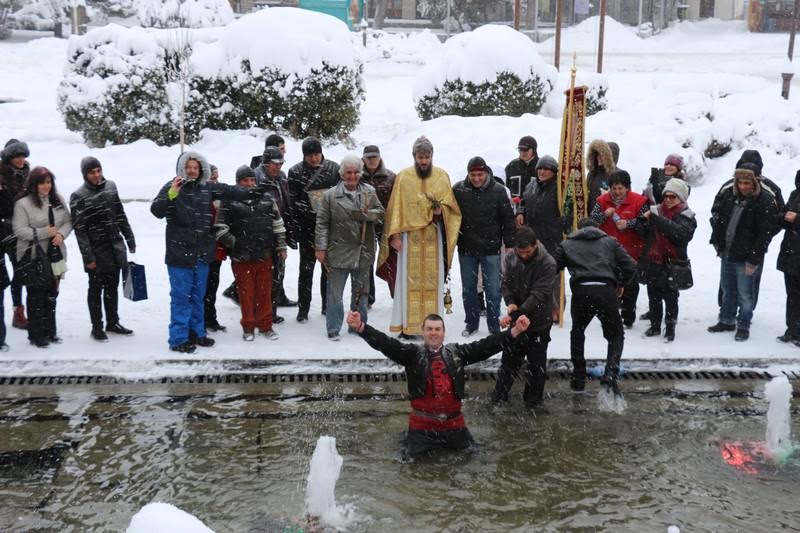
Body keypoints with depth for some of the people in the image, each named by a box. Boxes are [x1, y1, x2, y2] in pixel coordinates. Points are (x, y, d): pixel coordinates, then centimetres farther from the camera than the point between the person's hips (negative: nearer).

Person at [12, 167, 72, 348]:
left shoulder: (58, 200, 7)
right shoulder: (23, 203, -10)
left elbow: (68, 222, 10)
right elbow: (19, 229, -14)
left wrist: (61, 234, -10)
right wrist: (43, 232, -21)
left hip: (55, 254, 6)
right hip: (33, 257, -5)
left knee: (51, 295, 14)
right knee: (36, 297, -1)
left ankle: (50, 331, 26)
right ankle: (36, 335, 9)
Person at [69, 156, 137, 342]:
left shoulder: (110, 186, 6)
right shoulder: (78, 196, -11)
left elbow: (120, 215, 13)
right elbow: (79, 229, -13)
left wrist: (130, 239, 12)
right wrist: (88, 256, -17)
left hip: (116, 247, 5)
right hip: (97, 250, -5)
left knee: (112, 287, 15)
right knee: (96, 289, 6)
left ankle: (113, 322, 27)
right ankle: (97, 327, 16)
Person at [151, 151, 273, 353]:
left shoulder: (208, 188, 7)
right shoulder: (172, 187, -7)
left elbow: (229, 191, 17)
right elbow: (156, 211, -16)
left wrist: (251, 192, 15)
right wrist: (170, 195, -30)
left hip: (202, 252, 6)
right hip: (180, 251, -6)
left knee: (198, 295, 16)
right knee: (181, 296, -2)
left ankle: (196, 332, 28)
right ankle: (179, 338, 4)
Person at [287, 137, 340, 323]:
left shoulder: (333, 168, 1)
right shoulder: (296, 172, -4)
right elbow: (293, 202, -5)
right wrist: (295, 229, -11)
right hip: (307, 229, -2)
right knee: (306, 268, 5)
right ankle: (303, 308, 13)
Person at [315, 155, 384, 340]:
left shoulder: (369, 192, 6)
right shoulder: (330, 195, -3)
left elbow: (381, 212, 7)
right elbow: (322, 223, -3)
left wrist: (367, 214, -14)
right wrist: (321, 248, -8)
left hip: (363, 252, 3)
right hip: (338, 252, -3)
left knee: (361, 291, 14)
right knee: (335, 293, 1)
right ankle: (333, 329, 11)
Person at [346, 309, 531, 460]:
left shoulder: (457, 352, 2)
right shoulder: (412, 353, -5)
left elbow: (486, 346, -5)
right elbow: (386, 344, -19)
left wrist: (515, 331, -17)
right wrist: (360, 327, -35)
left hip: (453, 422, 3)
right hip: (422, 424, -3)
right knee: (410, 458, 1)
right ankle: (411, 437, 32)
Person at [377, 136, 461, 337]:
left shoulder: (442, 176, 6)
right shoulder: (403, 177, 1)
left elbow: (451, 205, 11)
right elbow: (395, 208, 0)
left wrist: (441, 210, -11)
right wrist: (395, 235, -6)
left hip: (434, 236, 1)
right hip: (409, 235, -1)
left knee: (433, 280, 3)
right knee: (408, 280, -1)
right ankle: (406, 323, 5)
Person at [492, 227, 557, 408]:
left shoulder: (548, 264, -22)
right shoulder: (511, 259, -5)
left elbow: (538, 296, -28)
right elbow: (506, 284, 1)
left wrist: (514, 315, -34)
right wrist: (510, 302, -21)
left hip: (539, 321, -4)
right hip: (516, 318, 4)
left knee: (536, 362, 9)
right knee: (510, 357, 15)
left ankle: (533, 398, 25)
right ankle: (499, 394, 28)